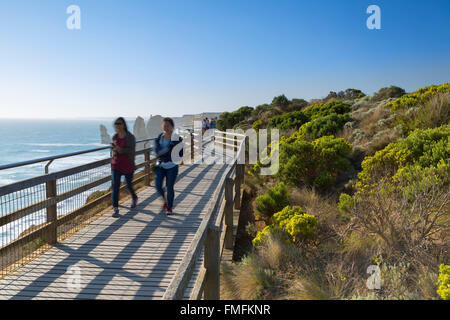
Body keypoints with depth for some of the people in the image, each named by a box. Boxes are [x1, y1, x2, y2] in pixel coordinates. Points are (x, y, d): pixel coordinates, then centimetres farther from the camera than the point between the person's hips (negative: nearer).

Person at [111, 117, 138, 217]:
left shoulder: (130, 137, -8)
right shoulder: (115, 137, 7)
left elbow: (132, 150, -15)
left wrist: (121, 150, -28)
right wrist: (114, 152, 1)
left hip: (128, 165, -3)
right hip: (116, 165, 3)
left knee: (129, 185, 13)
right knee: (115, 186, -7)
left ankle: (134, 198, 44)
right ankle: (115, 209, -4)